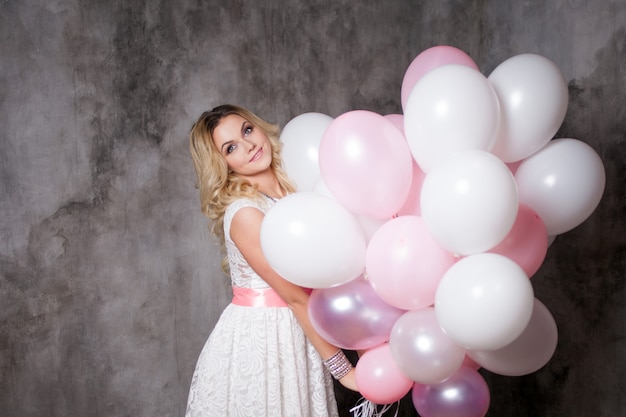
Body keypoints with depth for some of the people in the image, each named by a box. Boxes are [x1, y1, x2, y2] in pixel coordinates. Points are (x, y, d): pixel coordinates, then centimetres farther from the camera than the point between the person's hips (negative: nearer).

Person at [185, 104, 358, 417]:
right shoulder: (244, 214, -18)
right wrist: (342, 368, -11)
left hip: (301, 334, 6)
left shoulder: (293, 189, 2)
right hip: (256, 341, -6)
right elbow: (296, 297, -16)